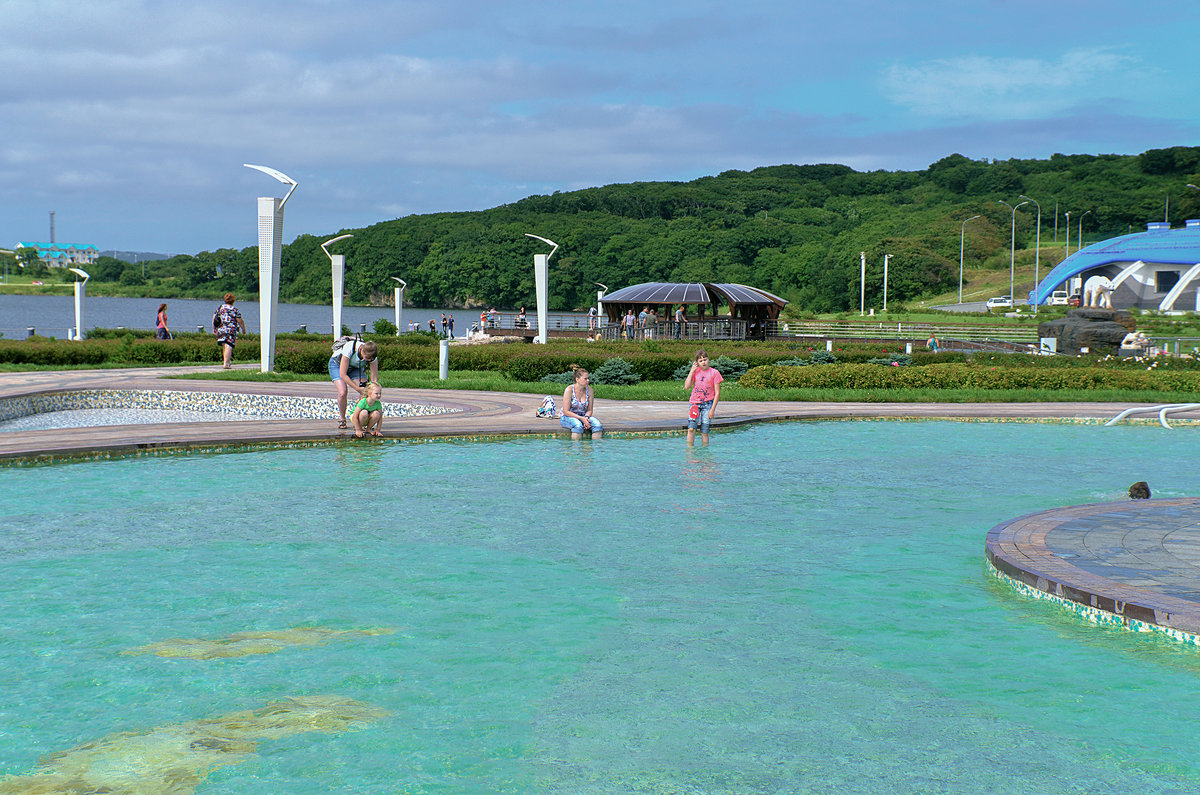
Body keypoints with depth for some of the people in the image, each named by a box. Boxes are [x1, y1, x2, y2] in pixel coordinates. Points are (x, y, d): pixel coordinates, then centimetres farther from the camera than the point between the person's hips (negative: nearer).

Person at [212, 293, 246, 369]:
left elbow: (214, 318, 10)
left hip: (220, 330, 4)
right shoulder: (234, 310, -3)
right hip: (231, 330, -4)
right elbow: (240, 321, -2)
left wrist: (214, 328, 18)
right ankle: (226, 364, -12)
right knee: (229, 346, -6)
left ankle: (228, 362, 21)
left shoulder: (219, 308, 8)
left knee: (224, 346, 16)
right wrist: (243, 329, 12)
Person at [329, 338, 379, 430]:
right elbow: (342, 375, -36)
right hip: (337, 364, -3)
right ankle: (341, 419, -1)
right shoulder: (349, 349, -41)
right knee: (342, 392, -24)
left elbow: (375, 379, -21)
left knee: (365, 391, -19)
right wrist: (358, 389, -38)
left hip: (355, 367, 3)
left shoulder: (371, 356, -28)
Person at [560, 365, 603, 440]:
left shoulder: (589, 390, -2)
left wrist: (586, 417, -19)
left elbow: (589, 410, 4)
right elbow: (566, 411, -16)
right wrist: (581, 418, -23)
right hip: (568, 417, -4)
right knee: (578, 425, -38)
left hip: (584, 416, 4)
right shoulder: (569, 390, -15)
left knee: (598, 425, -24)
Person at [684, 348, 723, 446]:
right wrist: (692, 371, -4)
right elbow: (686, 386, -2)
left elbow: (717, 393, -3)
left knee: (704, 432, -3)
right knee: (691, 428, -11)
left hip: (707, 404, -2)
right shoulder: (696, 371, 6)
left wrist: (712, 409, -9)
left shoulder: (714, 372, -3)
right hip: (694, 403, 2)